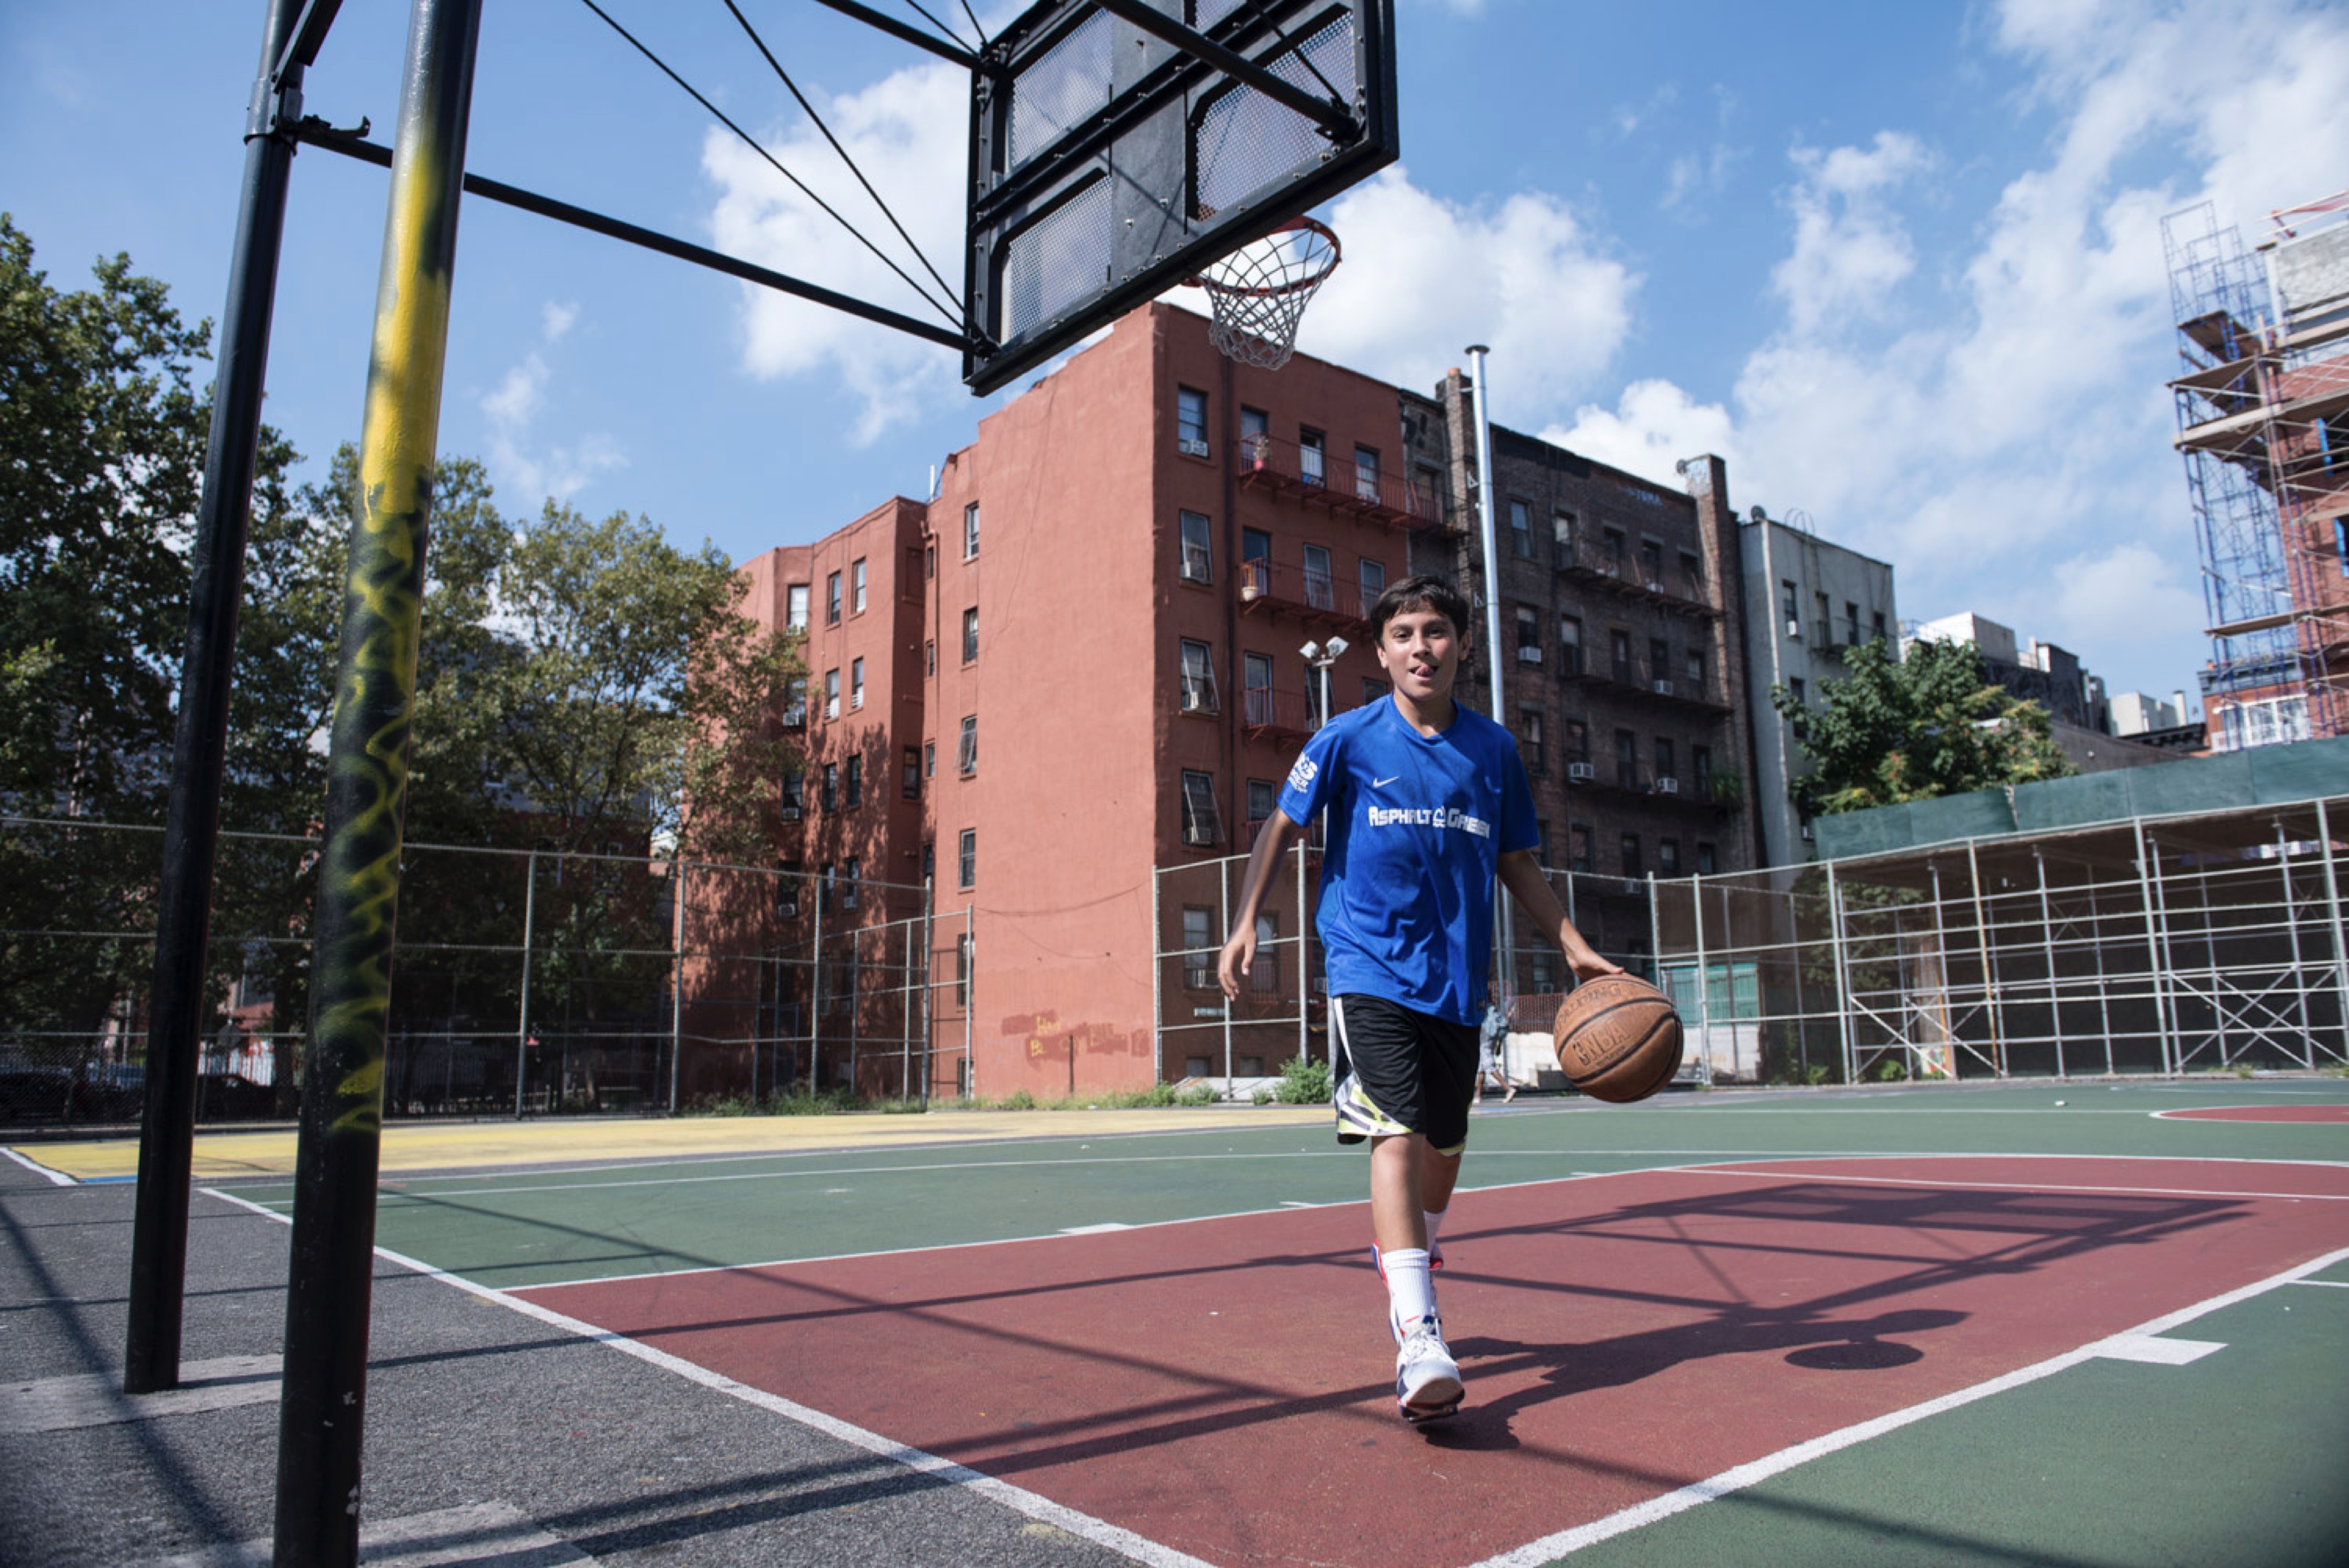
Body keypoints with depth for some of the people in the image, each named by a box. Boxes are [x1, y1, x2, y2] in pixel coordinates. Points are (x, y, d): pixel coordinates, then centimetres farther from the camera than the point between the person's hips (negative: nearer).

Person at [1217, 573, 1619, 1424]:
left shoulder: (1493, 748, 7)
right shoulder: (1347, 739, -2)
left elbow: (1517, 863, 15)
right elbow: (1280, 828, 3)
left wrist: (1575, 948, 9)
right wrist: (1243, 923, -8)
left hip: (1456, 979, 4)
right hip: (1370, 969, -4)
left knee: (1444, 1145, 13)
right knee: (1397, 1132, -18)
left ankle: (1404, 1268, 40)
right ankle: (1419, 1339, -20)